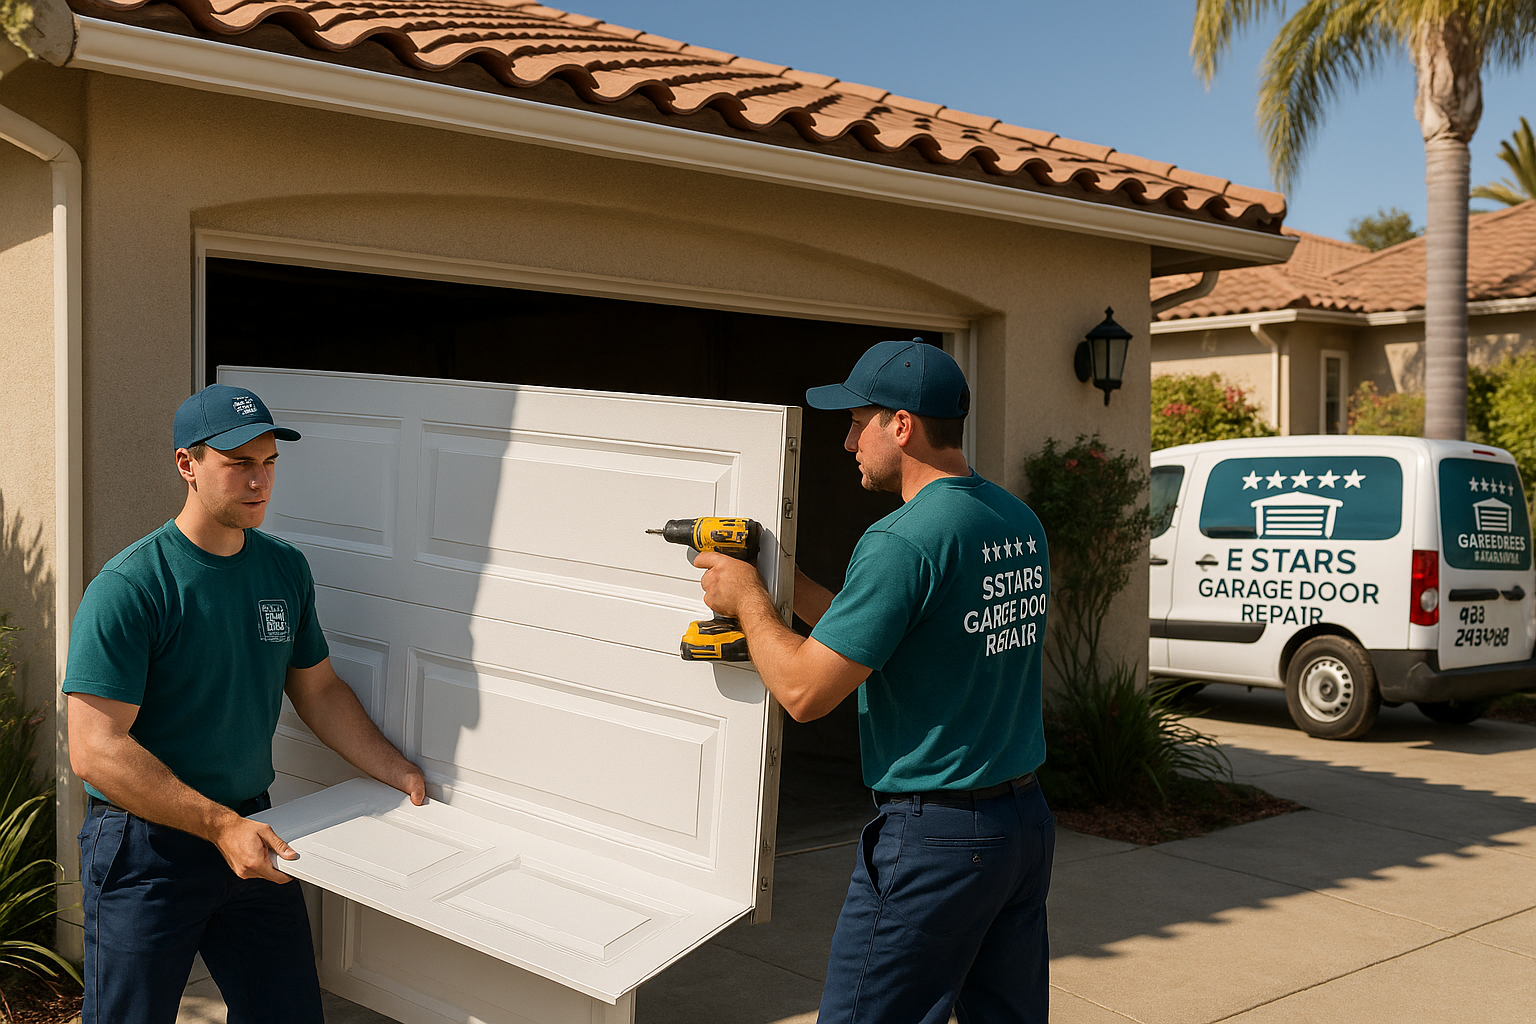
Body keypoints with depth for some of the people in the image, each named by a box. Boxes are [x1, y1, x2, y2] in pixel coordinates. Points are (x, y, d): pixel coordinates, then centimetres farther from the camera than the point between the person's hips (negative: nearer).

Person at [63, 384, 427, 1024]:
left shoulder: (286, 570, 4)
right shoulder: (128, 587, -17)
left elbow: (318, 690, 15)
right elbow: (95, 750, -22)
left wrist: (399, 774, 7)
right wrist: (220, 825, -25)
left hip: (251, 830, 6)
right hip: (147, 843, -5)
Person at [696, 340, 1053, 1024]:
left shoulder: (901, 542, -19)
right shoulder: (1021, 523, 8)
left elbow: (804, 693, -17)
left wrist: (747, 598, -2)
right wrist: (782, 580, 16)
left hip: (935, 839, -8)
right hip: (1026, 819, 8)